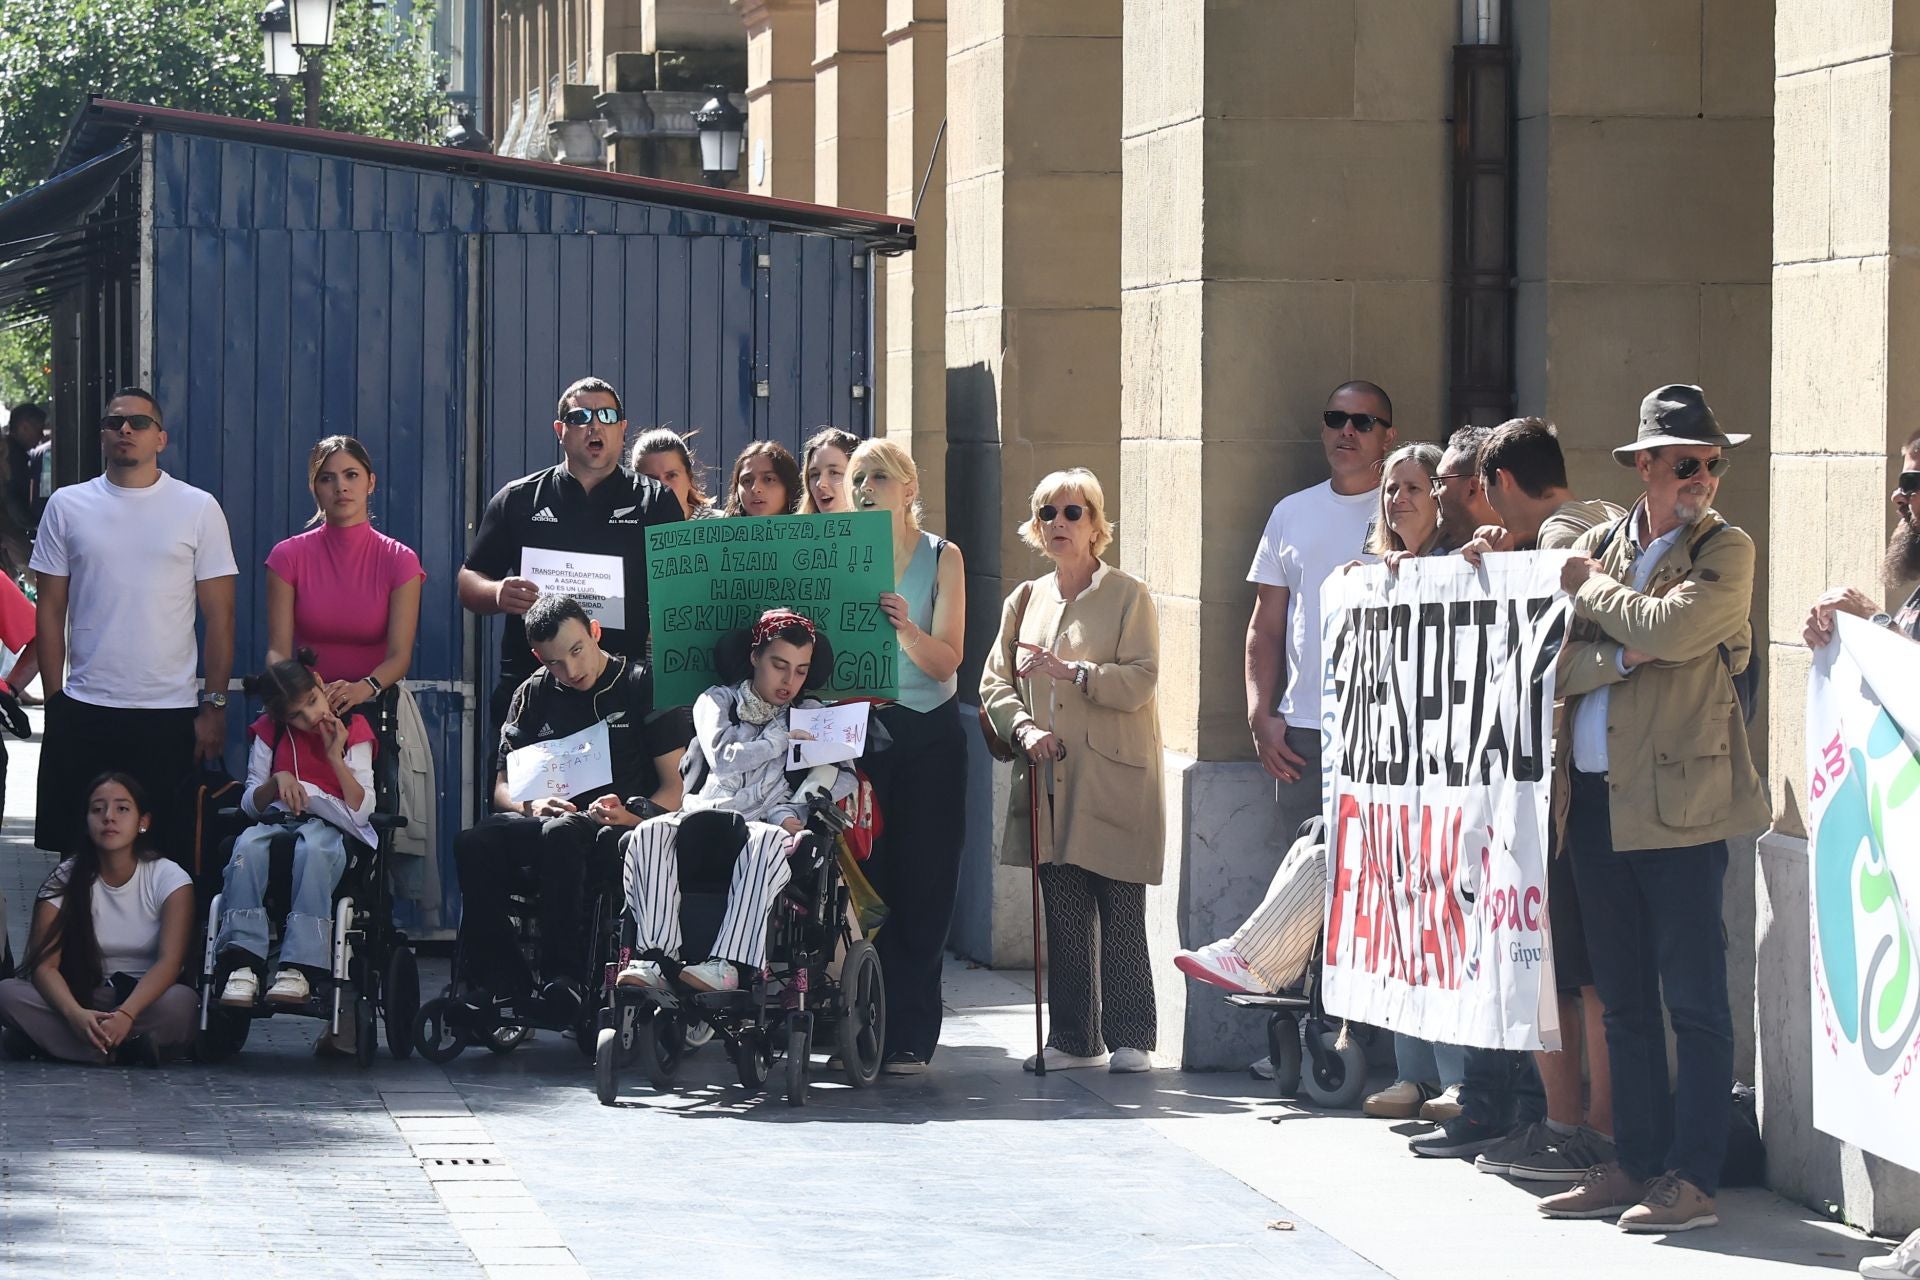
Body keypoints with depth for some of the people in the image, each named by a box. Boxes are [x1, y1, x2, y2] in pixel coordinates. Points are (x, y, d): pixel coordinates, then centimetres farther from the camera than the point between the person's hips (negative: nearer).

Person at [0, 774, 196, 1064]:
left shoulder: (167, 877, -7)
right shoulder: (66, 880, -3)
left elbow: (169, 961, -20)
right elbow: (44, 964, -13)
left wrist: (126, 1014, -38)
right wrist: (76, 1014, -35)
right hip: (85, 1000, 1)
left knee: (180, 1002, -37)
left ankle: (49, 1038, -28)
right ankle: (126, 1049, -31)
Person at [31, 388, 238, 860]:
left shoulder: (199, 510, 3)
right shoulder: (67, 507, 7)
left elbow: (219, 617, 2)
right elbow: (51, 610, 9)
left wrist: (214, 706, -3)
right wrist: (54, 699, 2)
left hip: (169, 715, -1)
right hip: (84, 712, 1)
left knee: (163, 855, 0)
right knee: (76, 853, 2)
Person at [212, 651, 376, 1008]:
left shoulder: (353, 730, 4)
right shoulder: (269, 732, 12)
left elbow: (361, 811, -2)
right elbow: (250, 804, 11)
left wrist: (335, 757, -11)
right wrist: (277, 781, -10)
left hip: (331, 824, -3)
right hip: (277, 820, 3)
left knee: (312, 849, -39)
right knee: (247, 846, -33)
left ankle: (299, 969, -44)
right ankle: (242, 965, -39)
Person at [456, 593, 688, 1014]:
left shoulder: (642, 686, 4)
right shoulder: (534, 694, 15)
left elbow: (675, 788, -1)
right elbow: (503, 787, 14)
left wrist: (633, 815, -21)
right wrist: (531, 806, -10)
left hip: (618, 828, -4)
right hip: (547, 820, 4)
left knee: (560, 834, -40)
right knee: (473, 844, -29)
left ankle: (563, 976, -36)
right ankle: (503, 979, -24)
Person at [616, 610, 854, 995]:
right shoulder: (717, 702, 21)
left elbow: (839, 774, 9)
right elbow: (723, 758, 2)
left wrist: (788, 812, -7)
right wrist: (781, 740, 7)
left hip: (766, 823, -1)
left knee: (769, 840, -40)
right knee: (651, 832, -33)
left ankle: (730, 964, -52)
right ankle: (654, 959, -45)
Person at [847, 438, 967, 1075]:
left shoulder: (941, 557, 4)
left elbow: (945, 661, -5)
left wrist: (905, 627, -23)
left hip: (927, 738, -1)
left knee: (921, 885, -3)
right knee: (863, 882, -3)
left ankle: (910, 1036, -1)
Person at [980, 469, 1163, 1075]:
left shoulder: (1129, 596, 0)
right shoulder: (1025, 600, 15)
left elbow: (1140, 680, -10)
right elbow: (995, 680, 13)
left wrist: (1071, 673, -20)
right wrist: (1023, 728, -6)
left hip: (1114, 782, -5)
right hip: (1049, 782, 5)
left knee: (1121, 914, -4)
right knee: (1062, 915, 5)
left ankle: (1130, 1038, 2)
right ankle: (1073, 1037, 10)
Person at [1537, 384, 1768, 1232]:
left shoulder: (1725, 552, -1)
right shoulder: (1597, 546, 14)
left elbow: (1671, 629, -19)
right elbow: (1558, 666, 5)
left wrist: (1597, 591, -3)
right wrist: (1625, 654, -13)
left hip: (1679, 798, -6)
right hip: (1596, 800, 6)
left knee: (1692, 998, -5)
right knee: (1624, 1000, 11)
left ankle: (1691, 1179, -3)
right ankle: (1637, 1166, 18)